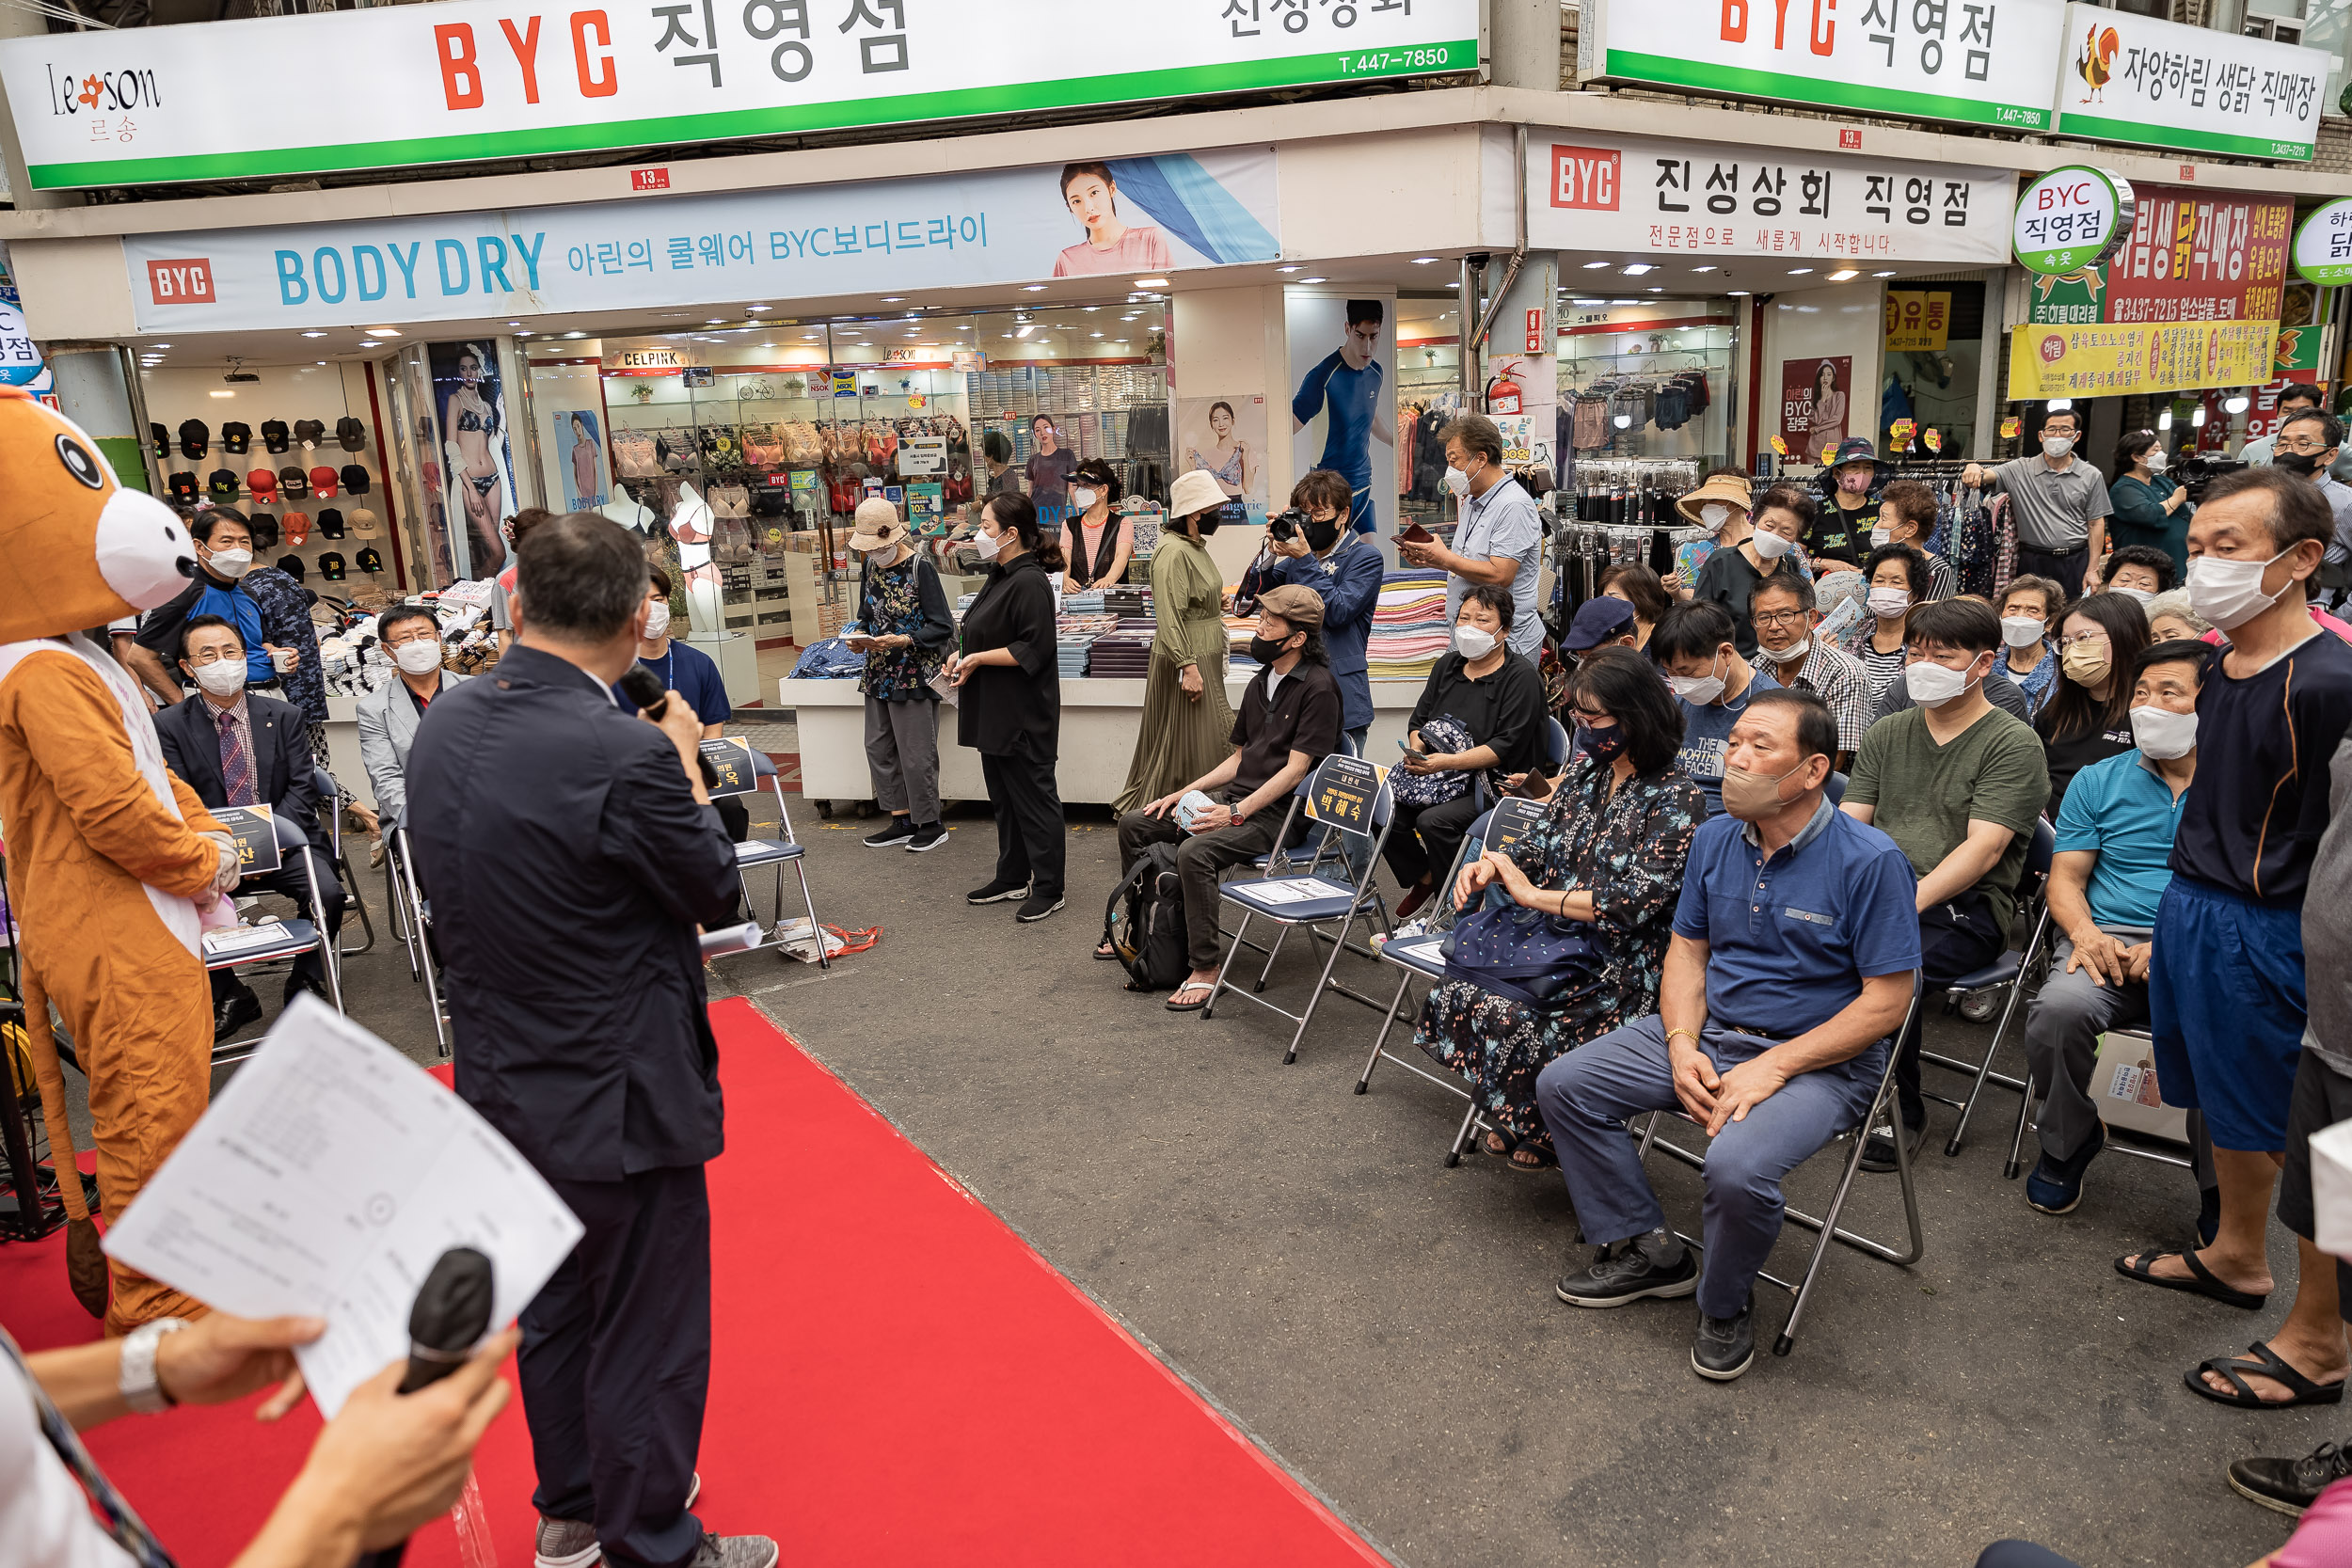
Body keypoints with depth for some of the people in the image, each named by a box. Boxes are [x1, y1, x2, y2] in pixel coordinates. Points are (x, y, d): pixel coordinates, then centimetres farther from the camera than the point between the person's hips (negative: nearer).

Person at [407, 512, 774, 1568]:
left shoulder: (444, 725, -4)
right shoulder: (625, 755, -28)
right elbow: (716, 888, -14)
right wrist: (684, 762, -1)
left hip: (504, 1082, 8)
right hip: (619, 1102, -8)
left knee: (554, 1311, 25)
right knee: (648, 1336, 11)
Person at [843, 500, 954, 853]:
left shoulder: (919, 568, -13)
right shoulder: (870, 567, 8)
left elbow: (942, 627, -15)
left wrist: (900, 641, -25)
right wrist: (861, 636, -3)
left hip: (913, 674, -8)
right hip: (879, 674, 8)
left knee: (916, 752, -2)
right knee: (878, 747, 11)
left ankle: (930, 824, 13)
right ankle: (902, 820, 22)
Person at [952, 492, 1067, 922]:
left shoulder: (1029, 582, -19)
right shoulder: (1000, 576, 12)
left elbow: (1032, 649, -23)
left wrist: (979, 658, -19)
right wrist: (962, 656, 6)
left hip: (1022, 716, -10)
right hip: (995, 712, 10)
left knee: (1033, 797, -1)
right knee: (1004, 796, 18)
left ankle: (1049, 888, 9)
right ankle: (1012, 877, 30)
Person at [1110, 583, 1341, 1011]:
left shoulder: (1317, 688, -12)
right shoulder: (1260, 683, 16)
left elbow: (1295, 769, -18)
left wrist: (1236, 812, -22)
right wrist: (1186, 792, 8)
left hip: (1278, 813, -9)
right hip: (1237, 797, 9)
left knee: (1195, 851, -33)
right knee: (1134, 823, 3)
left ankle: (1205, 969, -22)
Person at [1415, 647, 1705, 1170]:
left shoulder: (1676, 799, -13)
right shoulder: (1585, 771, 10)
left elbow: (1636, 901, -20)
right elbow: (1541, 843, 16)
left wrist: (1530, 893, -16)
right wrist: (1488, 868, -7)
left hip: (1623, 970, -7)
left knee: (1514, 1024, -28)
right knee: (1454, 993, -17)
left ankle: (1545, 1132, 4)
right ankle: (1517, 1120, 5)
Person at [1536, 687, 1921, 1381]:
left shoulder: (1870, 861, -16)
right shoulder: (1715, 837, 2)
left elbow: (1886, 1002, -15)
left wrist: (1772, 1067, -21)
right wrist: (1681, 1045, -8)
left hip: (1820, 1058, -6)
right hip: (1707, 1032, 7)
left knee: (1737, 1167, -33)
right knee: (1564, 1085, -4)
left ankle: (1725, 1305, 1)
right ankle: (1646, 1250, 12)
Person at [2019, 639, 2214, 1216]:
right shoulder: (2097, 781, 15)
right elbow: (2066, 877, 11)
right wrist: (2085, 933, -11)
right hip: (2109, 941, 2)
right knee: (2059, 1010, -32)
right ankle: (2067, 1146, -2)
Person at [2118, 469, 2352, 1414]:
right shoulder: (2225, 670, 6)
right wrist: (2175, 916, 18)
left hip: (2264, 933, -8)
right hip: (2189, 911, 8)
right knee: (2219, 1105, 22)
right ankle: (2235, 1257, 42)